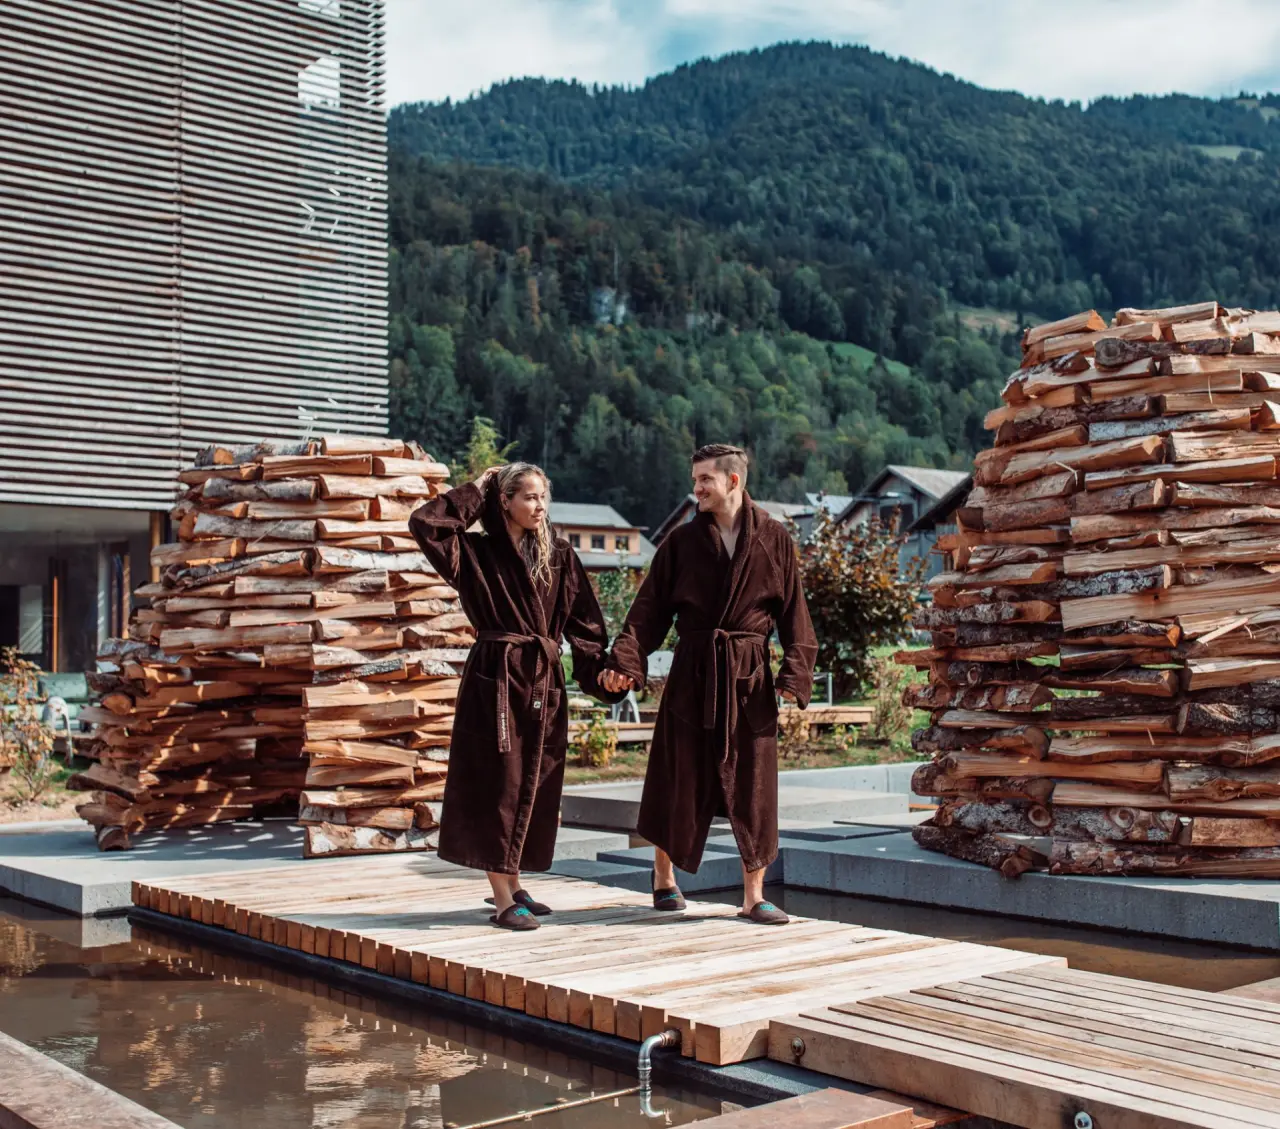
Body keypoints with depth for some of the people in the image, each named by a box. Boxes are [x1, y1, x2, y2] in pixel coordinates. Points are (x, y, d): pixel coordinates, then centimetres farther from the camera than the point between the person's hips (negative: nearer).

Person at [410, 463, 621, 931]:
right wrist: (475, 490, -4)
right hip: (495, 678, -4)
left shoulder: (560, 556, 9)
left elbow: (585, 621, 6)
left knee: (533, 784, 10)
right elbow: (424, 523, -13)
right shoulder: (478, 552, 0)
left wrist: (599, 674, -5)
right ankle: (504, 900, 1)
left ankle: (513, 885, 26)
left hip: (544, 680, 4)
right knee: (497, 782, -3)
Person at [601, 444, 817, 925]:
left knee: (753, 783, 2)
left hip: (749, 677, 0)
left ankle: (753, 895, 12)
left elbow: (793, 613, 2)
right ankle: (663, 877, 25)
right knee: (680, 780, 5)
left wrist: (795, 673, -8)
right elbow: (649, 609, 0)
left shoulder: (774, 539, 2)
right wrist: (624, 661, -13)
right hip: (692, 674, 0)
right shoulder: (681, 542, 3)